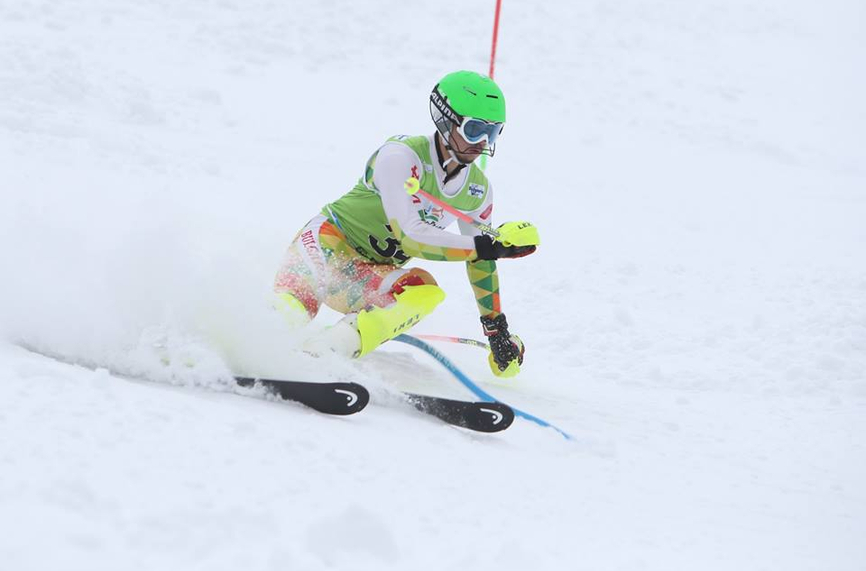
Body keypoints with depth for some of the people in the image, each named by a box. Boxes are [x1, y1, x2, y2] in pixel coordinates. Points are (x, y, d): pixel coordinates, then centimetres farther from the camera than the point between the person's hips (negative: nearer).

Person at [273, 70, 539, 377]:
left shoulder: (478, 191, 3)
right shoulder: (402, 155, -20)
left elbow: (480, 261, 17)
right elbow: (409, 237, -26)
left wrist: (498, 331, 19)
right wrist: (489, 246, -28)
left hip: (372, 278, 6)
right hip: (329, 242, -6)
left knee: (427, 292, -28)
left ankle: (327, 349, -41)